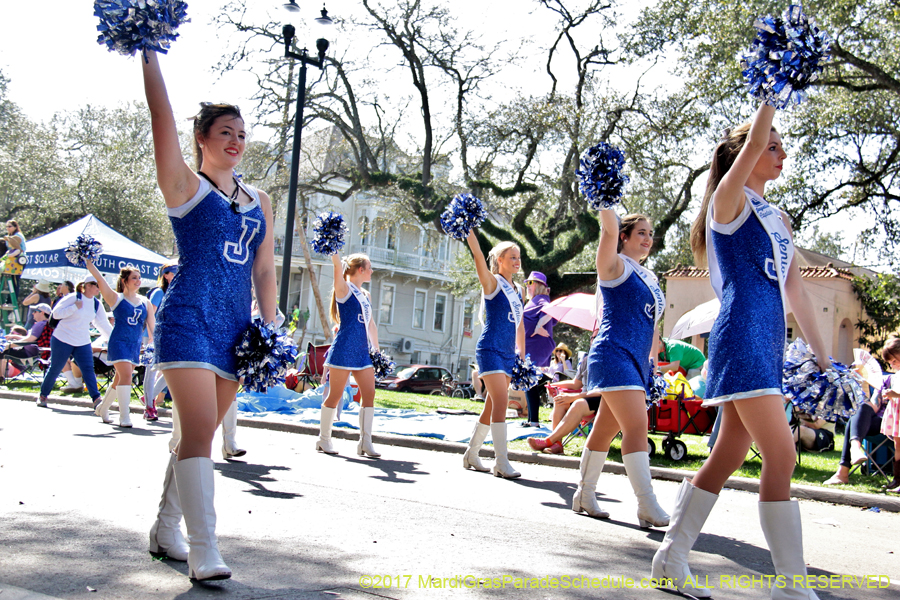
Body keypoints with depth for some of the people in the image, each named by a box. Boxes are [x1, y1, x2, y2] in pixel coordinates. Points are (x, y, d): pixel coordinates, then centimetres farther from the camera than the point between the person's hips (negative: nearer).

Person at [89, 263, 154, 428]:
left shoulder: (145, 302, 10)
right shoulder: (116, 298, 0)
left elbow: (152, 327, 11)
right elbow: (99, 279, -9)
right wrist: (88, 261, -15)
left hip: (135, 345, 5)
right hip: (118, 342, -5)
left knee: (120, 379, 12)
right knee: (126, 375, -18)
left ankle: (102, 409, 33)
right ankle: (124, 417, -14)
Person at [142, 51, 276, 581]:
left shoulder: (259, 201, 17)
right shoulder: (186, 185, 3)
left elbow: (265, 270, 15)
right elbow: (163, 118, -8)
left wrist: (269, 331, 7)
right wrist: (149, 55, -10)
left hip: (235, 331, 6)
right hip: (189, 321, -5)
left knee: (198, 435, 11)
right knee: (199, 433, -14)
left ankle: (165, 531, 25)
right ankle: (204, 552, -14)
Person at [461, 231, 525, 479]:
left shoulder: (516, 291, 16)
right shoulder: (493, 283, -4)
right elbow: (478, 255, -19)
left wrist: (522, 355, 20)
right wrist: (468, 230, -28)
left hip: (508, 354, 8)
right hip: (490, 350, -8)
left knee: (492, 406, 11)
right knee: (501, 403, -14)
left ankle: (471, 454, 24)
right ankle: (501, 463, -13)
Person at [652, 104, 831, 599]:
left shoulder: (778, 217, 21)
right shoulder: (729, 200, -2)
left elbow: (794, 287, 20)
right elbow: (753, 143, -18)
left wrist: (820, 354, 18)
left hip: (768, 343, 9)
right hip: (741, 335, -9)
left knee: (728, 456, 10)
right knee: (781, 458, -11)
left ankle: (671, 557, 19)